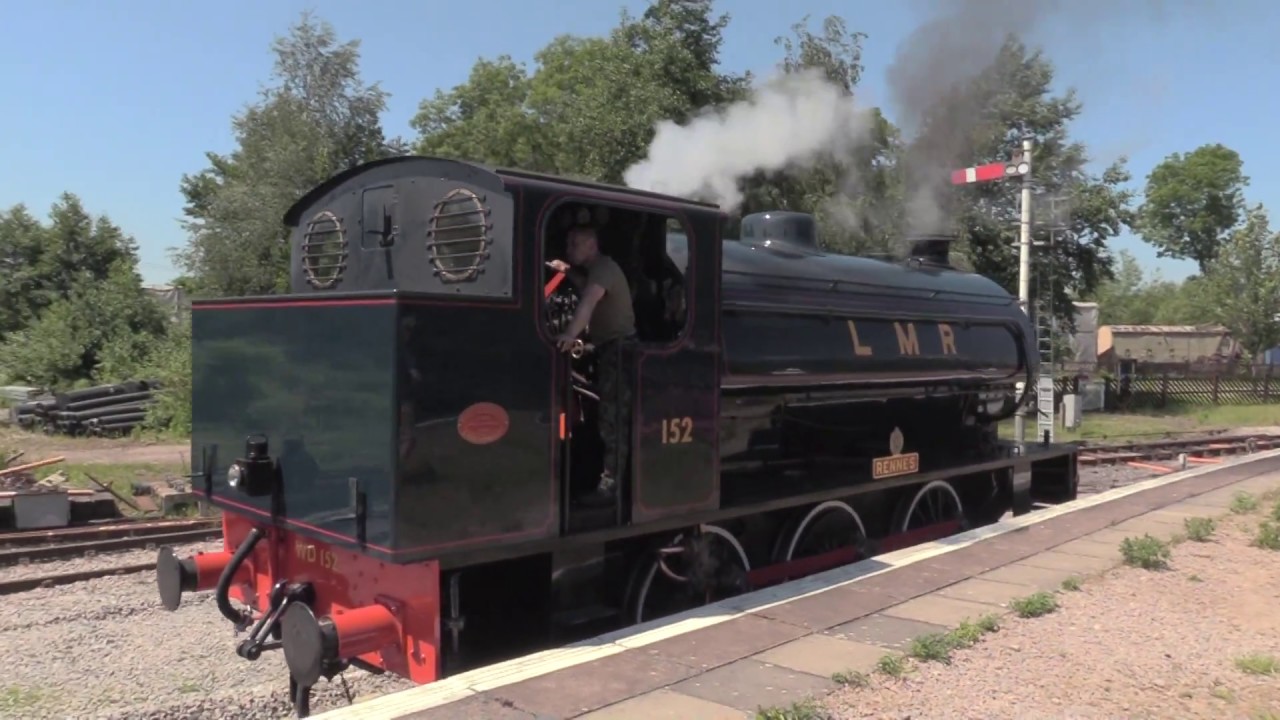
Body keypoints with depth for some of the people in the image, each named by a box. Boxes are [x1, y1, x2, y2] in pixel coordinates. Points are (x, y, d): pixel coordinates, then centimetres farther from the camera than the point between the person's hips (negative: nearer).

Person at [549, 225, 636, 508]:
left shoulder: (603, 268, -16)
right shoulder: (597, 269, 16)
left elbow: (589, 299, -34)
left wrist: (570, 333, -50)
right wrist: (569, 272, 13)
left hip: (618, 348, -11)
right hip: (609, 347, 11)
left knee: (613, 419, -14)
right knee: (611, 417, 14)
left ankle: (610, 486, -16)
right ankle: (611, 481, 22)